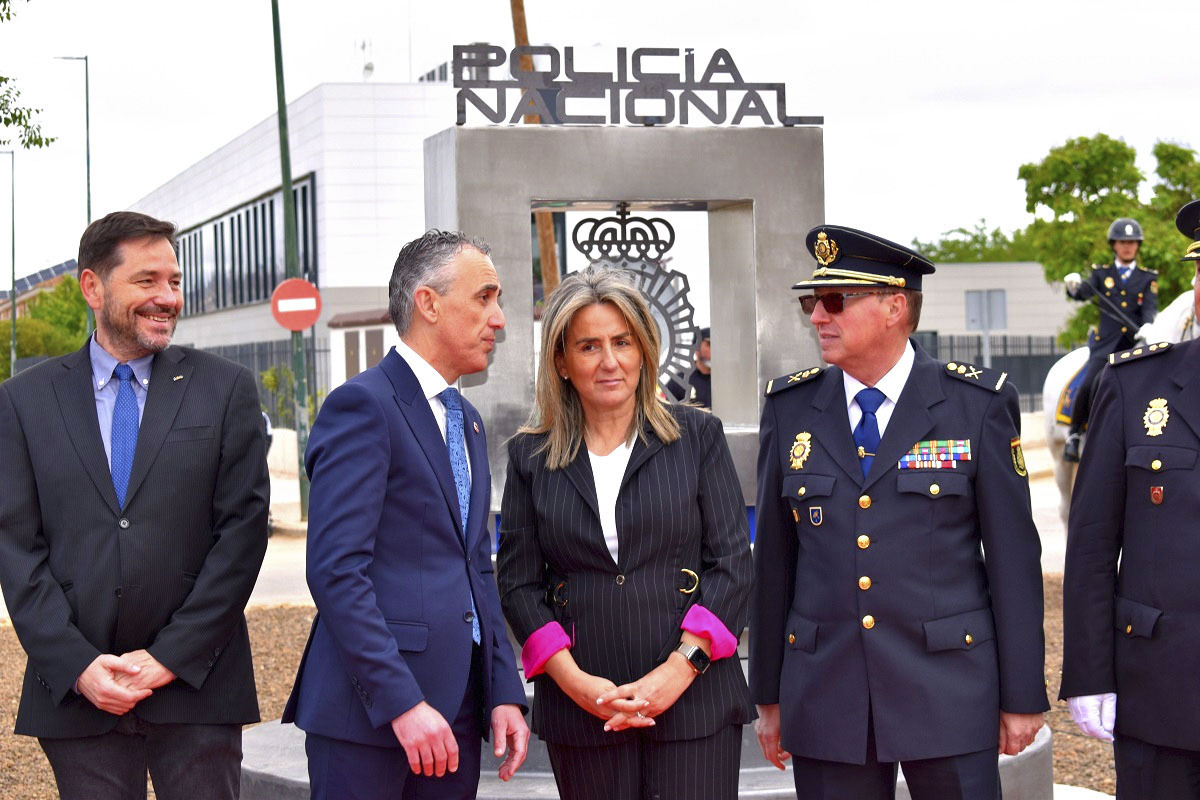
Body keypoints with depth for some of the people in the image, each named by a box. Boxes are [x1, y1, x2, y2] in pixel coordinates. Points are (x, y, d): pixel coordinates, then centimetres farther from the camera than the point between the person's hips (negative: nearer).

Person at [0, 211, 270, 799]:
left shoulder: (226, 390, 4)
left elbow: (243, 529, -1)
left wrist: (170, 657, -8)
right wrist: (77, 666, -8)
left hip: (195, 683, 0)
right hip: (74, 692, 1)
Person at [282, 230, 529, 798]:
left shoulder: (467, 420, 19)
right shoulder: (362, 405, -9)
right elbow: (336, 570, -17)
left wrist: (504, 692, 9)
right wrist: (401, 702, -21)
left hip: (456, 709, 8)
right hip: (366, 709, -8)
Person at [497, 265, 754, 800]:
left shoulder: (697, 436, 5)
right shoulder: (530, 456, 8)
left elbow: (733, 565, 1)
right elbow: (519, 584, 6)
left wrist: (680, 668, -11)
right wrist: (575, 681, -8)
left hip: (694, 698, -1)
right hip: (581, 710, 1)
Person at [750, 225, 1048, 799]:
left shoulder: (978, 405, -3)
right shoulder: (790, 408, 5)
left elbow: (1013, 556, -2)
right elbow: (773, 558, 8)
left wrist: (1022, 697, -2)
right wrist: (769, 694, 8)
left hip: (949, 694, -2)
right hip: (824, 699, 2)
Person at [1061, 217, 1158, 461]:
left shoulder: (1147, 278, 13)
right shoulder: (1101, 274, 12)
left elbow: (1150, 306, -1)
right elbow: (1082, 293, -4)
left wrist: (1147, 326, -23)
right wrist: (1073, 286, -28)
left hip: (1136, 343, 1)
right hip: (1105, 342, -1)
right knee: (1090, 385, -19)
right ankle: (1074, 435, -3)